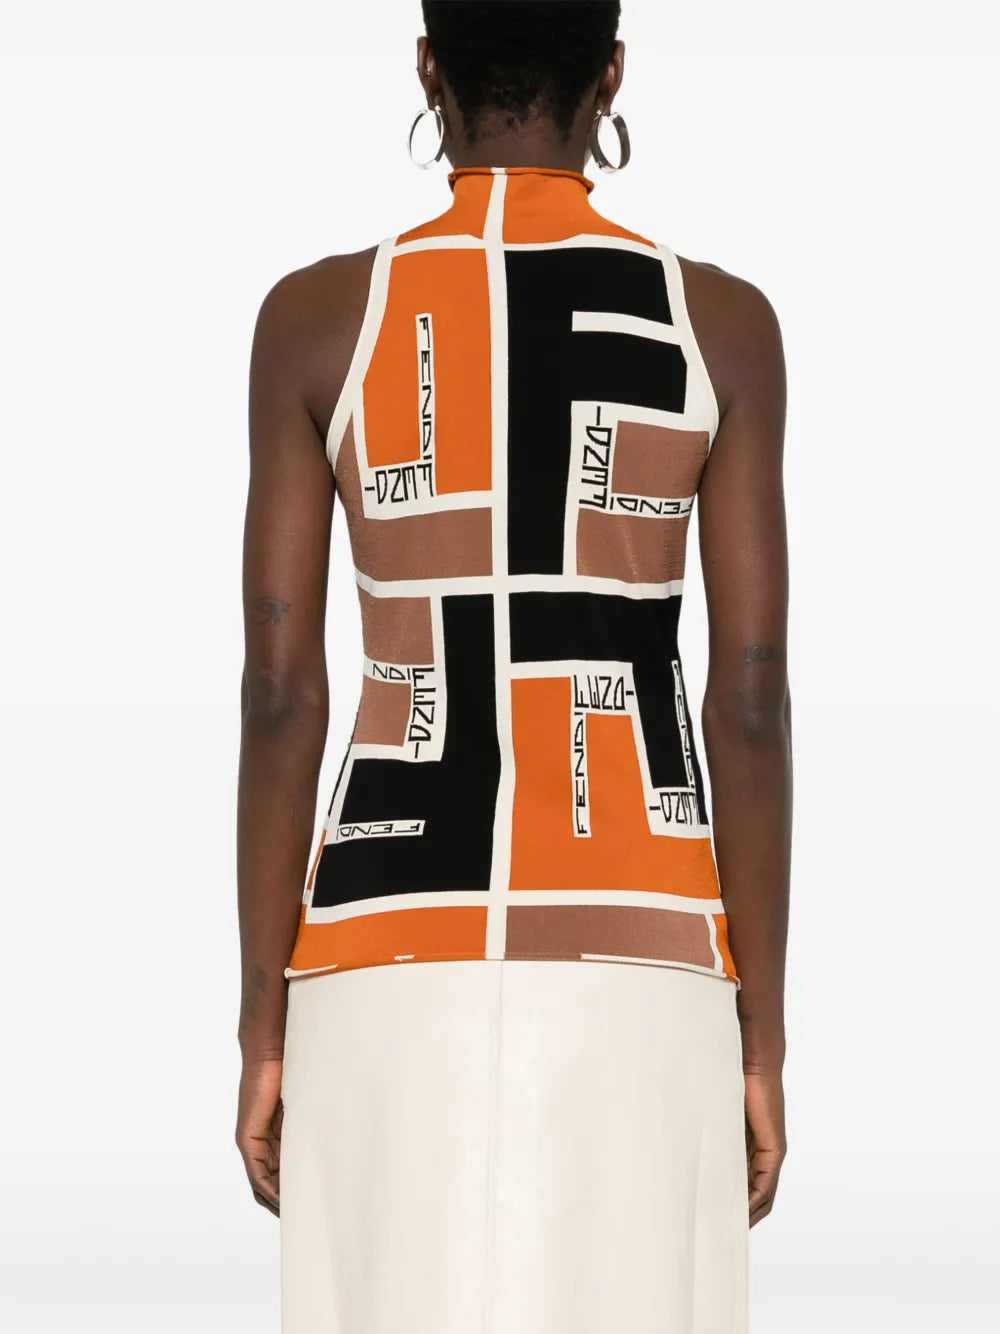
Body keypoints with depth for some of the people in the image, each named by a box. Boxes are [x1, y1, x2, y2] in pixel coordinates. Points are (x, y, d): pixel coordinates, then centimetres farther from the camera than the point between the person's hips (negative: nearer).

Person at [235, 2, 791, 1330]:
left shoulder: (315, 315, -1)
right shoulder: (724, 321, -1)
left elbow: (280, 692, -3)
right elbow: (752, 702, -3)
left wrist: (265, 1029, 3)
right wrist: (763, 1039, 3)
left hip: (392, 965, 0)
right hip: (633, 963, 0)